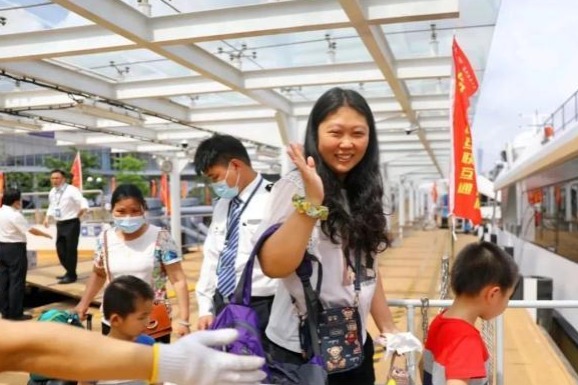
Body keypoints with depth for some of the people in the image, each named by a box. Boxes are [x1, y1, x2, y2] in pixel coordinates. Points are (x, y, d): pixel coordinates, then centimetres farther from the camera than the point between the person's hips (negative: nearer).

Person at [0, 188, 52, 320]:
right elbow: (31, 230, -14)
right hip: (15, 248, -8)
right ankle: (16, 313, 4)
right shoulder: (15, 215, -17)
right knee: (16, 281, -1)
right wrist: (45, 234, -1)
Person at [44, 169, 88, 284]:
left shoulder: (71, 190, -15)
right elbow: (52, 206, 19)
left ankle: (71, 275, 8)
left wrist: (82, 209, -39)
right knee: (60, 249, 14)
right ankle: (69, 272, 30)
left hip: (71, 223, -8)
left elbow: (83, 202, -25)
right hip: (60, 224, 8)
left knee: (71, 249, -4)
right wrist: (47, 217, 6)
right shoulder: (52, 192, 8)